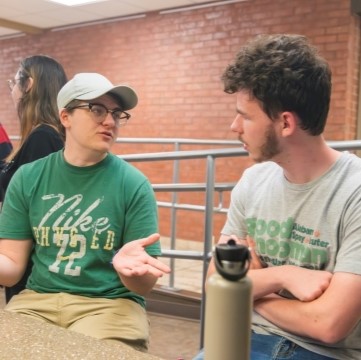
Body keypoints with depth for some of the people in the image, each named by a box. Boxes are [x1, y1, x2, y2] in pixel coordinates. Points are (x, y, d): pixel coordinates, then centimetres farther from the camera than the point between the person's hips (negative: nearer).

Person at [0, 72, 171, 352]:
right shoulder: (28, 178, 2)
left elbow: (144, 286, -5)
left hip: (109, 303, -2)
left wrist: (130, 269, -28)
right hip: (37, 299, 3)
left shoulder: (134, 184, -7)